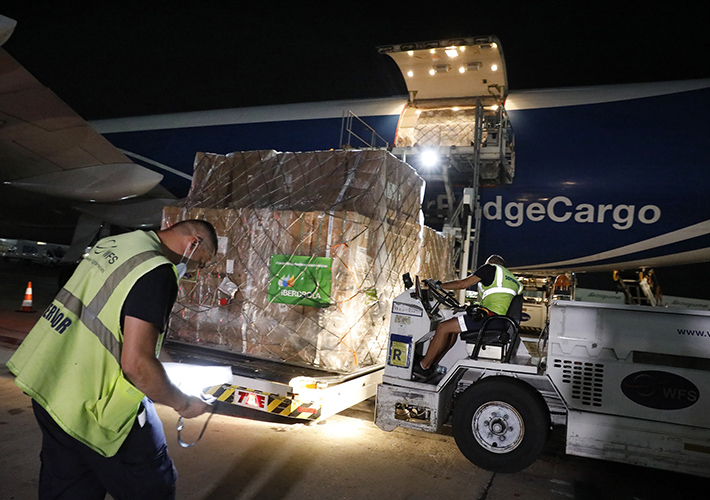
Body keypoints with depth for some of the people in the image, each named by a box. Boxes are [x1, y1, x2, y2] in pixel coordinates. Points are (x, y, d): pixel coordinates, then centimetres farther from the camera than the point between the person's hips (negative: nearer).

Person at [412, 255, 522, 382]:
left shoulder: (491, 268, 6)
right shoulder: (513, 280, 30)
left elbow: (463, 284, 1)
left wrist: (438, 285, 13)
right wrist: (466, 308, 32)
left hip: (489, 316, -9)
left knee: (443, 327, -7)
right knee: (452, 329, 18)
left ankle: (423, 367, -3)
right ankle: (432, 365, 14)